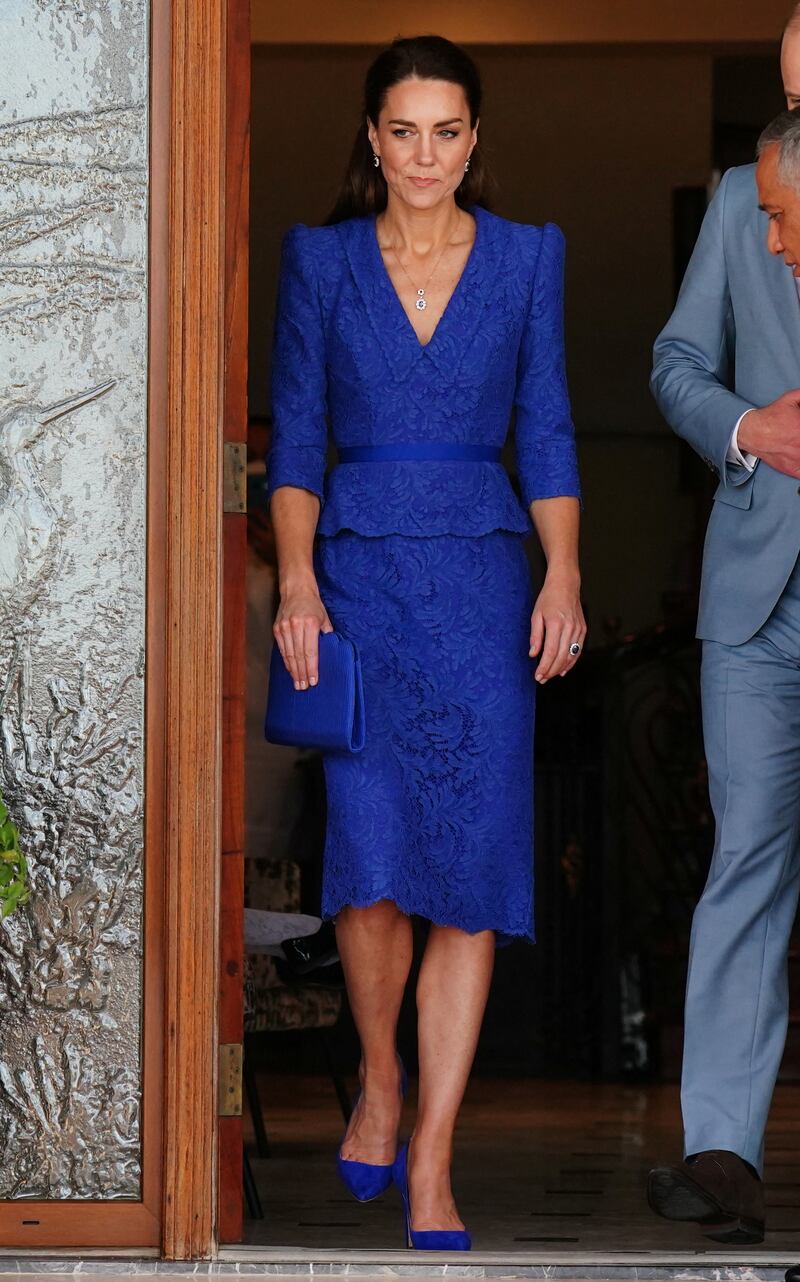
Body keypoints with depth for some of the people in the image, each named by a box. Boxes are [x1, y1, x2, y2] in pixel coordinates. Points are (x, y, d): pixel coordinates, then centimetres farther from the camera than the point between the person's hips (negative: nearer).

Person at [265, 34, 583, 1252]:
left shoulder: (526, 256, 8)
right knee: (372, 855, -11)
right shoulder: (320, 259, 6)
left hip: (481, 579, 1)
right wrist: (297, 580, -7)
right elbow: (294, 437, 6)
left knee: (470, 872, -5)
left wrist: (564, 576, -4)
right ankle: (379, 1083, 17)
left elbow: (547, 433, 8)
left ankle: (431, 1163, 1)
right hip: (358, 570, 0)